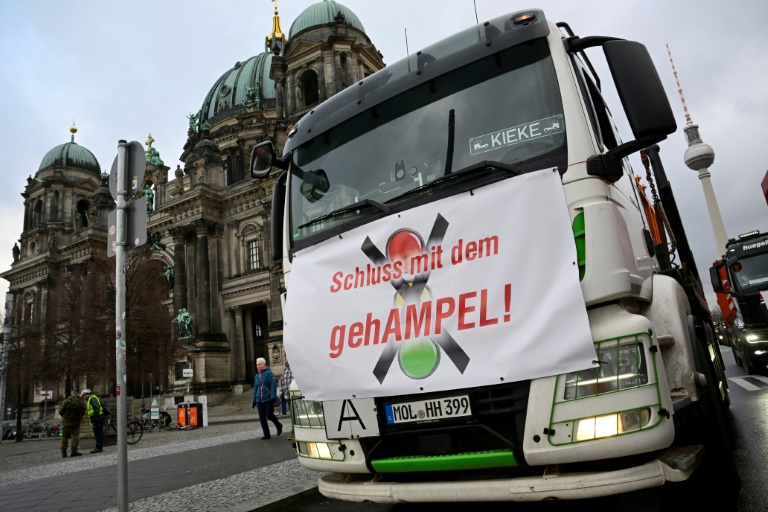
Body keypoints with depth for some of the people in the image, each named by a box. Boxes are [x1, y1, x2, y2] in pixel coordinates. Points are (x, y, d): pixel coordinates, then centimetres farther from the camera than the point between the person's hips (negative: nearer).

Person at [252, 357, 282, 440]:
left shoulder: (269, 373, -6)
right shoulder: (257, 376, 15)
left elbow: (273, 385, -12)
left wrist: (273, 396, -19)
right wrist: (254, 400, 19)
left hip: (268, 399, -7)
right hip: (259, 401, 7)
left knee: (269, 414, -9)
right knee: (262, 418, 5)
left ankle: (278, 425, 18)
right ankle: (266, 434, 13)